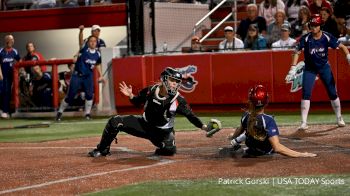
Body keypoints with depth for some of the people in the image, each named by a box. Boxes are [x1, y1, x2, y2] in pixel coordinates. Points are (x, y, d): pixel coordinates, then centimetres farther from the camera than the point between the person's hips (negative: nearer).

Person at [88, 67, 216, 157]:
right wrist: (130, 95, -15)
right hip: (144, 125, 2)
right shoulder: (150, 91, -12)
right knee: (115, 121, -14)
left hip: (163, 132, -2)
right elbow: (137, 102, 4)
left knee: (170, 150, -31)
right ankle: (102, 150, 2)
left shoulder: (179, 100, -20)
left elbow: (190, 115, -14)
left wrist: (203, 127, -26)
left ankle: (161, 149, 9)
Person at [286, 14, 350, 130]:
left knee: (332, 93, 4)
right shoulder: (306, 38, -18)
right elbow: (297, 52, -17)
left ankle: (339, 118, 24)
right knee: (306, 93, -13)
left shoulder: (327, 37, -16)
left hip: (324, 67, 1)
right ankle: (304, 123, -10)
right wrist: (293, 69, -27)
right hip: (309, 68, -1)